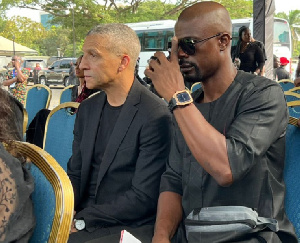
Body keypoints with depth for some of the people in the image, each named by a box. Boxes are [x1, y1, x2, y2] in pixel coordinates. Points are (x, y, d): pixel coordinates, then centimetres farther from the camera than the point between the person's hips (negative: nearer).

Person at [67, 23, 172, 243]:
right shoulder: (87, 109, 8)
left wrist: (81, 220, -14)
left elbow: (143, 198, -15)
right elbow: (75, 173, 13)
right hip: (83, 220, 6)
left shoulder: (155, 116, -14)